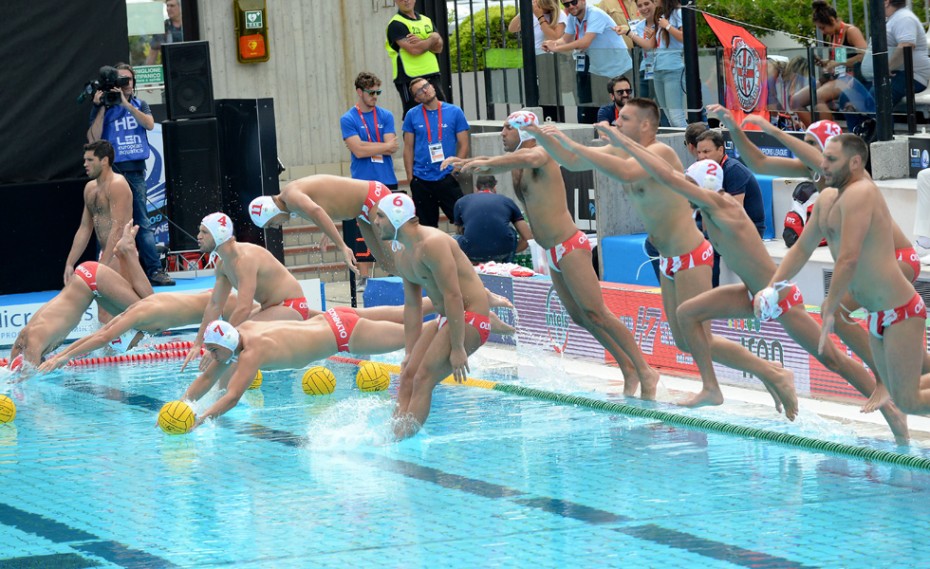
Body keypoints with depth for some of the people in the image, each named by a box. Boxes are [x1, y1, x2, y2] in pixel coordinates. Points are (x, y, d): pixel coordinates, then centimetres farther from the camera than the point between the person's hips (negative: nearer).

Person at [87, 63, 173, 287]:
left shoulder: (139, 105, 11)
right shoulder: (103, 108, 2)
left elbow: (149, 124, -9)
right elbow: (93, 139, -8)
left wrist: (126, 104, -16)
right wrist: (101, 108, -13)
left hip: (136, 170, 3)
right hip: (113, 171, -3)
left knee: (142, 223, 4)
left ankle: (154, 270, 2)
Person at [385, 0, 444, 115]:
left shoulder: (426, 21, 16)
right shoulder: (396, 24, -7)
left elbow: (438, 47, 4)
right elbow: (414, 49, -19)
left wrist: (422, 42, -14)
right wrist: (433, 38, -3)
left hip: (432, 76, 7)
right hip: (409, 79, -7)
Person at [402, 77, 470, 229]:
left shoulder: (454, 112, 0)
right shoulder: (412, 115, 3)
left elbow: (463, 145, 2)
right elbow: (408, 148, 6)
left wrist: (455, 170, -7)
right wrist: (410, 177, 1)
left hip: (447, 179, -2)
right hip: (421, 180, 2)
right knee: (427, 224, 9)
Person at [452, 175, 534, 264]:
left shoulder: (461, 202, 23)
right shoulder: (507, 201, 22)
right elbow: (528, 237, 23)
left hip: (473, 253, 0)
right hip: (502, 252, 0)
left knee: (454, 239, 34)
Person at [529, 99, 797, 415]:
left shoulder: (661, 153, -21)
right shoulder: (623, 152, 6)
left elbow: (626, 172, -41)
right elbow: (572, 162, 12)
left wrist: (574, 145, -36)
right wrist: (542, 136, -3)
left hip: (691, 256, -9)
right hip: (670, 259, 9)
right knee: (683, 340, 11)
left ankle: (774, 374, -1)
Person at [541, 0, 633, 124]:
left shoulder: (596, 15, -22)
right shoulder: (572, 17, 2)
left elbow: (585, 43, -32)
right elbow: (566, 40, 6)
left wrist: (555, 48, -30)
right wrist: (552, 44, -18)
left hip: (616, 70, -8)